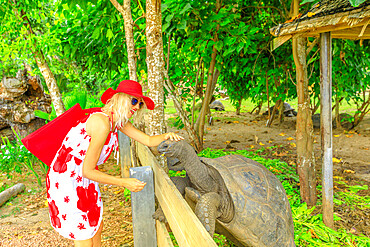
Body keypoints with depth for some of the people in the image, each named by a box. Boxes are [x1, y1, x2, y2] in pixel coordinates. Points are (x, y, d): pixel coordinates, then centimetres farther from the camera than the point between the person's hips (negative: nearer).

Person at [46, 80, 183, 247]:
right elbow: (88, 171, -27)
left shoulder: (119, 120, 0)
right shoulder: (101, 123, -29)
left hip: (84, 179, 9)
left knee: (96, 227, 19)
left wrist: (166, 136, -18)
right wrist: (124, 183, -24)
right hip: (67, 179, -9)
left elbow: (148, 141, 3)